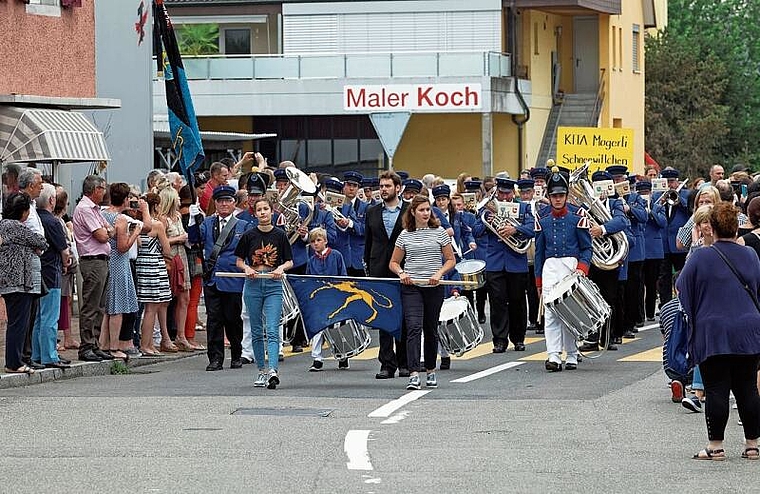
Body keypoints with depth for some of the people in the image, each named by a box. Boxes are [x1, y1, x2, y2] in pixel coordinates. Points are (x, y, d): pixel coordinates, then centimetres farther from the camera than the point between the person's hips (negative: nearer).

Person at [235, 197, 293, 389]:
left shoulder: (280, 235, 2)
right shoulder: (249, 235, 2)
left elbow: (290, 261, 8)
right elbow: (239, 261, 10)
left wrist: (281, 268, -13)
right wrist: (247, 268, -11)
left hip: (274, 285, -2)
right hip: (253, 284, 2)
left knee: (272, 330, -13)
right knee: (257, 331, 7)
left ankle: (273, 371, -23)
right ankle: (261, 371, 17)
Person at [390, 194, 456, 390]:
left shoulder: (440, 232, 4)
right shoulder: (405, 235, 5)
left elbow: (451, 260, 7)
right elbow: (393, 263, 12)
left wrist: (439, 273, -11)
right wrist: (401, 273, -9)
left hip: (434, 288, 1)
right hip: (411, 287, -1)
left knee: (431, 330, 11)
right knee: (414, 327, -15)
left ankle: (431, 371, 27)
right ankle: (414, 375, -23)